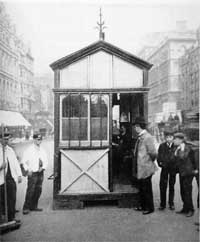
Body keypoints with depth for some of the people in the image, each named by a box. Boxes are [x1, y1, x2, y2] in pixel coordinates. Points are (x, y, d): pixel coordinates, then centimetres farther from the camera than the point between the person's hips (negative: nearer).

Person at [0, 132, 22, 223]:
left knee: (12, 199, 4)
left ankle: (11, 217, 14)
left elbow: (16, 163, 14)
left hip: (11, 178, 5)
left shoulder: (10, 150, 13)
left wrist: (19, 175, 7)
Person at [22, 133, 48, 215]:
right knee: (30, 190, -7)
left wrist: (42, 167, -4)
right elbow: (23, 162, -4)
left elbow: (45, 161, 14)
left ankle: (33, 206, 23)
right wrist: (27, 170, -15)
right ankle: (26, 208, 6)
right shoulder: (29, 150, -6)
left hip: (40, 173, 5)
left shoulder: (42, 151, 8)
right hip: (32, 173, -5)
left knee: (38, 190, 9)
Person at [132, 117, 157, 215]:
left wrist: (150, 162, -7)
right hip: (139, 168, 9)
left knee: (147, 189, 5)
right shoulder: (140, 137, 9)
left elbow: (153, 153, -24)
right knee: (141, 188, 18)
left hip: (145, 168, -9)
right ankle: (143, 206, 33)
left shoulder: (147, 137, -20)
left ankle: (150, 208, 20)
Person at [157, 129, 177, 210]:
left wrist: (176, 166, -9)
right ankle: (162, 204, 13)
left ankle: (171, 203, 24)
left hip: (173, 168, -1)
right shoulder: (162, 146, 2)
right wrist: (160, 163, -7)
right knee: (162, 186, 1)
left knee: (171, 186, 10)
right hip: (164, 168, 1)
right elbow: (158, 157, 6)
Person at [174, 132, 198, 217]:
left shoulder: (188, 149, -15)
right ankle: (185, 209, 27)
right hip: (181, 173, 8)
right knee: (182, 191, 14)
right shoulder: (177, 149, 5)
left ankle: (190, 210, 14)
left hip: (188, 173, -7)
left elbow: (193, 159, -7)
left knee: (187, 191, 0)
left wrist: (195, 169, 0)